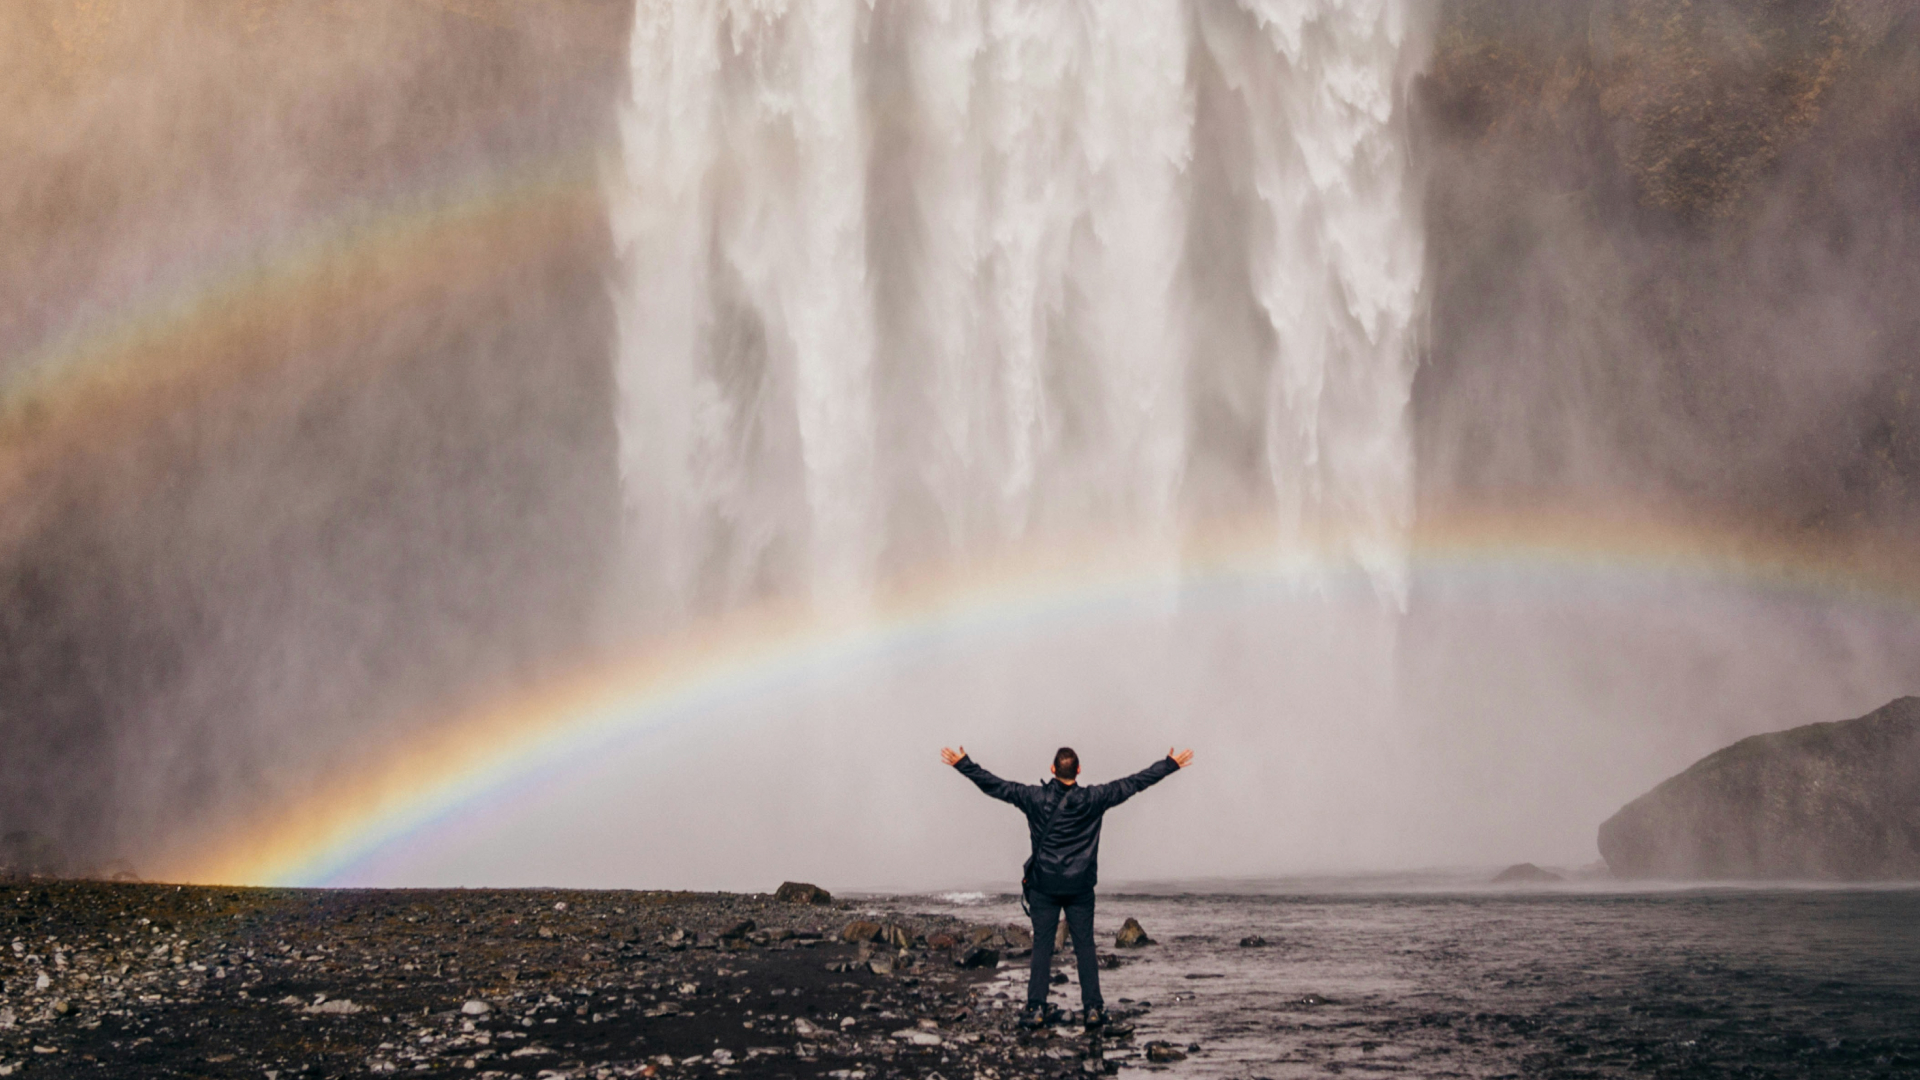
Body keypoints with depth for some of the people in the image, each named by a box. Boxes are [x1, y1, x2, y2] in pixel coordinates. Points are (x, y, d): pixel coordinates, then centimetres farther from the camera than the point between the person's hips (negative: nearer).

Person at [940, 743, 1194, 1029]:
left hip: (1044, 885, 0)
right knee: (1085, 946, 6)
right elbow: (1134, 783, 1)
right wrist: (1171, 765, 8)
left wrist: (963, 764, 5)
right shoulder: (1093, 799, -6)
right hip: (1080, 887, 0)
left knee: (1042, 946, 5)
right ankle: (1093, 1008, 4)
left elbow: (995, 786, -4)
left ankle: (1036, 1008, 3)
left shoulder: (1036, 798, -7)